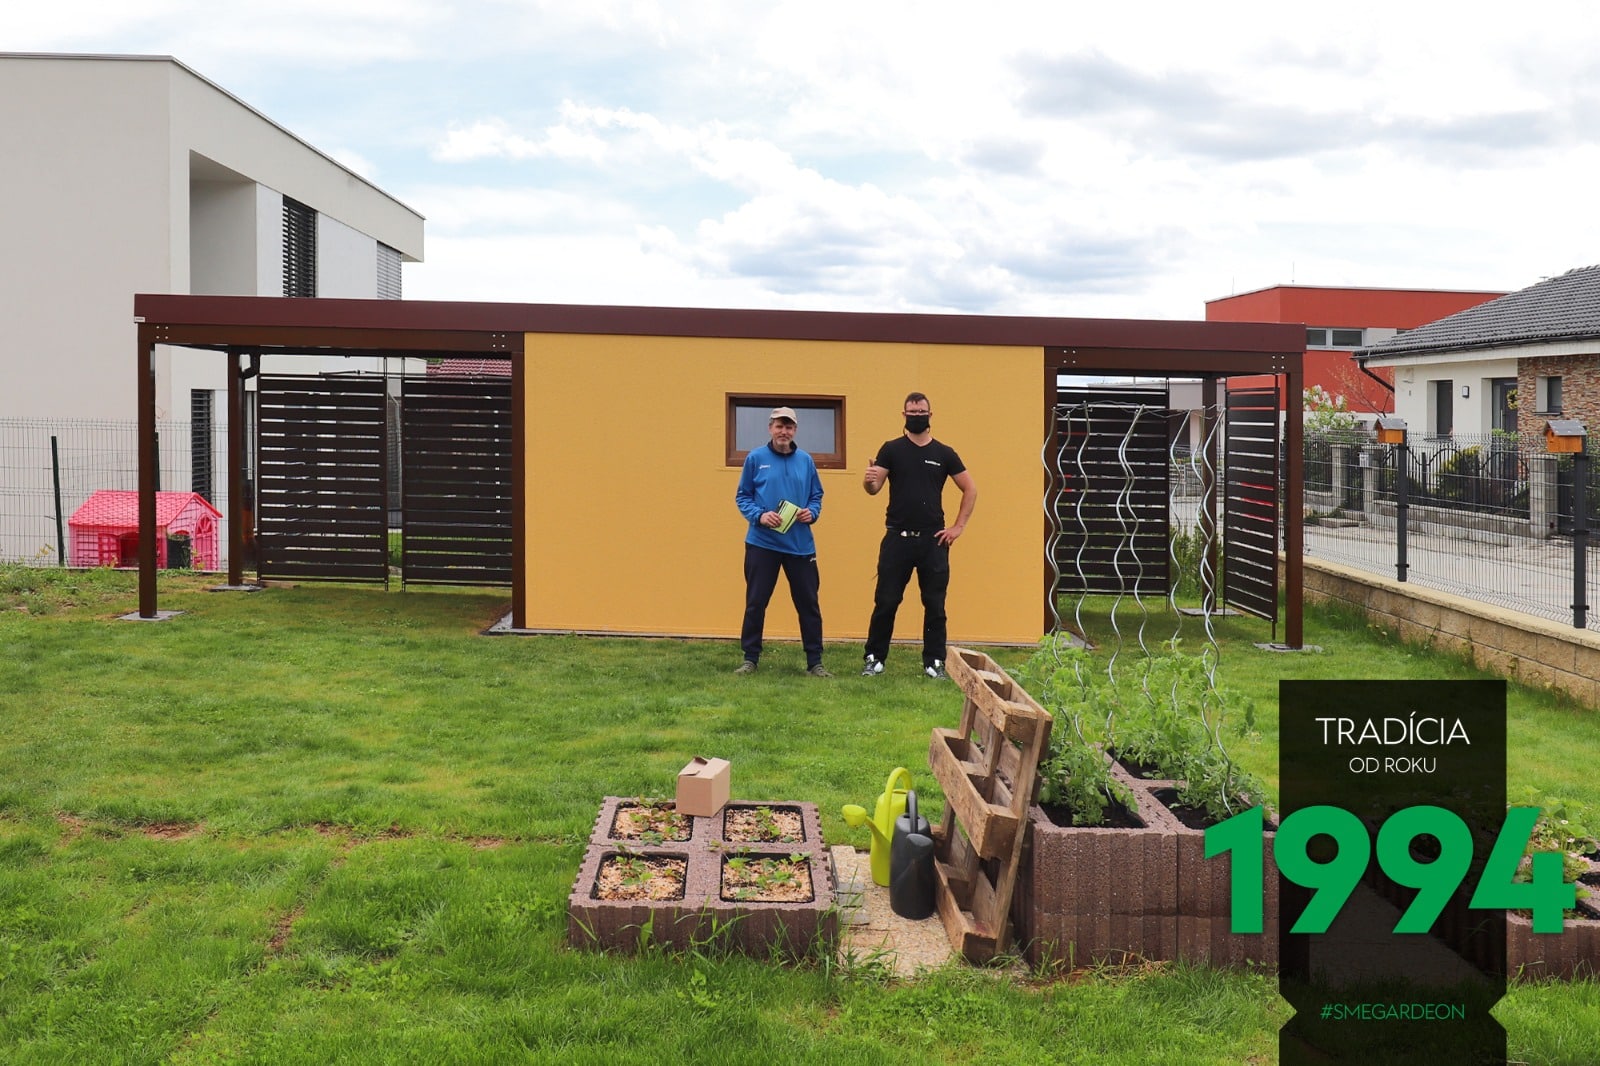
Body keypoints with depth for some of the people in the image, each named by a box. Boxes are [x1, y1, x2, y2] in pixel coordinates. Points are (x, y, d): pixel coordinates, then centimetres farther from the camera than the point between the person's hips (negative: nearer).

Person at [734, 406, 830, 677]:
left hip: (800, 544, 2)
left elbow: (816, 495, 14)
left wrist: (812, 512, -7)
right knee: (756, 602, 3)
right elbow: (742, 496, 2)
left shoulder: (805, 461, 7)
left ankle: (814, 661, 12)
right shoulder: (755, 458, 0)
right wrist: (760, 515, -14)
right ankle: (750, 658, 15)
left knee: (808, 603, 4)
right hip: (762, 543, -2)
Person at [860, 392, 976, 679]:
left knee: (935, 605, 4)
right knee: (885, 602, 1)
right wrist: (868, 481, -29)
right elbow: (874, 488, -5)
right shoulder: (891, 449, 3)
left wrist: (958, 526, 2)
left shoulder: (944, 453, 6)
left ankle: (935, 662, 13)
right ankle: (874, 658, 11)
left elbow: (970, 490, 11)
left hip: (933, 540, 1)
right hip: (897, 538, -1)